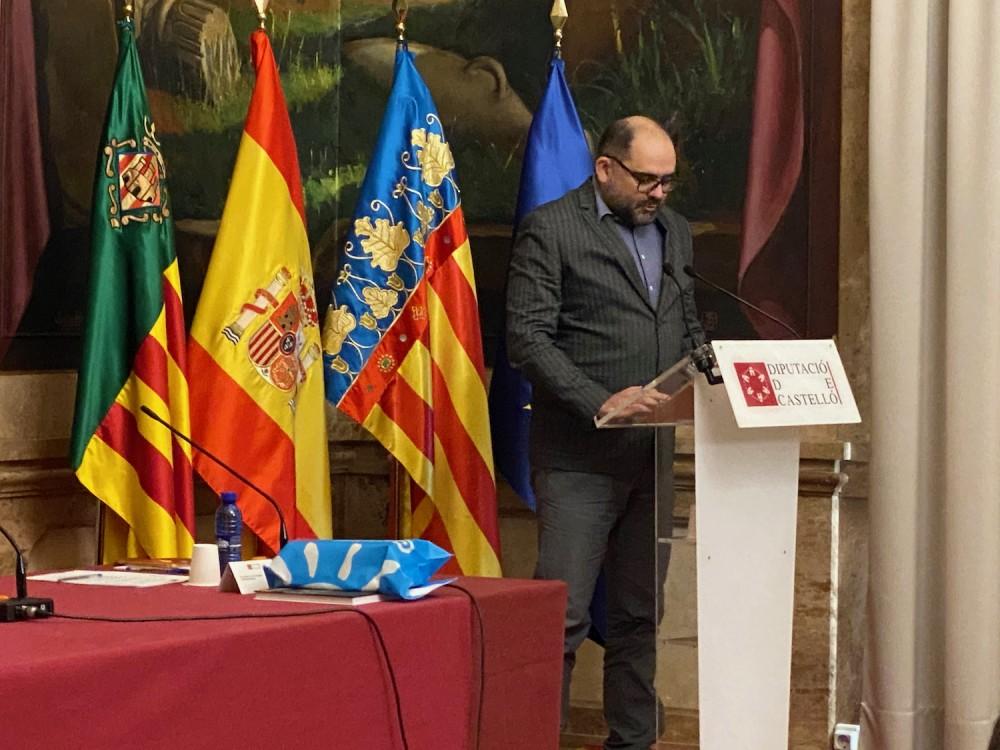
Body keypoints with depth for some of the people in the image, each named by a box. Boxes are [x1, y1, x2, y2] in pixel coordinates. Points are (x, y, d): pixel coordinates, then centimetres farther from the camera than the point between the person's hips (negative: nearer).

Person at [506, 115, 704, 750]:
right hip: (579, 457, -6)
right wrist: (600, 401, -22)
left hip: (654, 455, 6)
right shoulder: (550, 229, -6)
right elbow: (527, 337, -12)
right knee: (562, 616, -8)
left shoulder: (675, 231, 15)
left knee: (640, 613, 11)